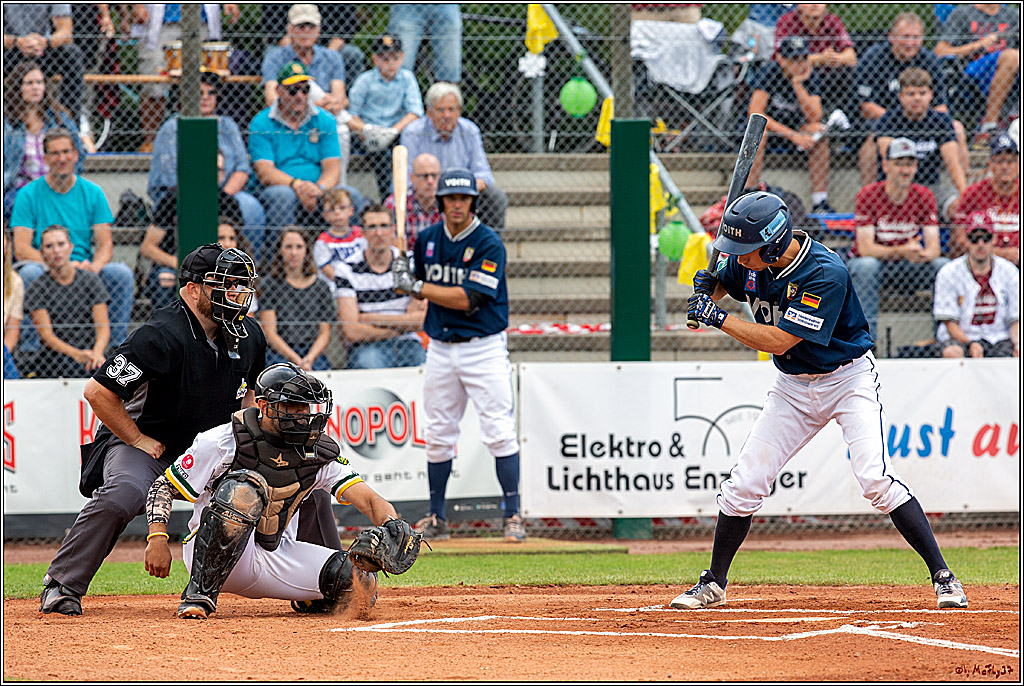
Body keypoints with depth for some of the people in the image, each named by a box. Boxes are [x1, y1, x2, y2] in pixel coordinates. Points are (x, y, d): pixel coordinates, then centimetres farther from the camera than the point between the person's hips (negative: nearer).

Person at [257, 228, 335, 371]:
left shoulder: (321, 286, 14)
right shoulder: (270, 285, 5)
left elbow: (325, 333, 11)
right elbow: (270, 334, -1)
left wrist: (309, 358, -9)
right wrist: (297, 361, -14)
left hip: (313, 353, 2)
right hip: (278, 353, -2)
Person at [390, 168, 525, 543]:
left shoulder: (489, 244, -12)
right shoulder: (427, 239, 6)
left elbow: (467, 299, -19)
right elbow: (408, 287, 16)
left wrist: (418, 287, -16)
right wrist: (400, 269, -7)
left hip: (484, 347, -5)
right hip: (440, 348, 5)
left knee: (500, 433, -10)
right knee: (438, 435, 9)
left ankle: (513, 516, -6)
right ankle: (436, 518, 18)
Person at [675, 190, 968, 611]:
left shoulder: (825, 274, -30)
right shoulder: (751, 262, -8)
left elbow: (779, 340, -30)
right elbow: (722, 283, 14)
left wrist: (717, 318, -26)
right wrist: (706, 287, -11)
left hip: (848, 379, -6)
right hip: (794, 386, 6)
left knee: (875, 478, -22)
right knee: (744, 483, 1)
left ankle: (943, 578, -15)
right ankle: (713, 585, 16)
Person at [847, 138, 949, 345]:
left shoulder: (924, 196, -5)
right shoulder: (868, 195, -14)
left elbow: (934, 246, -13)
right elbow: (865, 248, -23)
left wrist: (923, 255, -40)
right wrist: (902, 251, -39)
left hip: (909, 266, 3)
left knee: (944, 265, -24)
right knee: (867, 265, -37)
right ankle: (868, 335, -34)